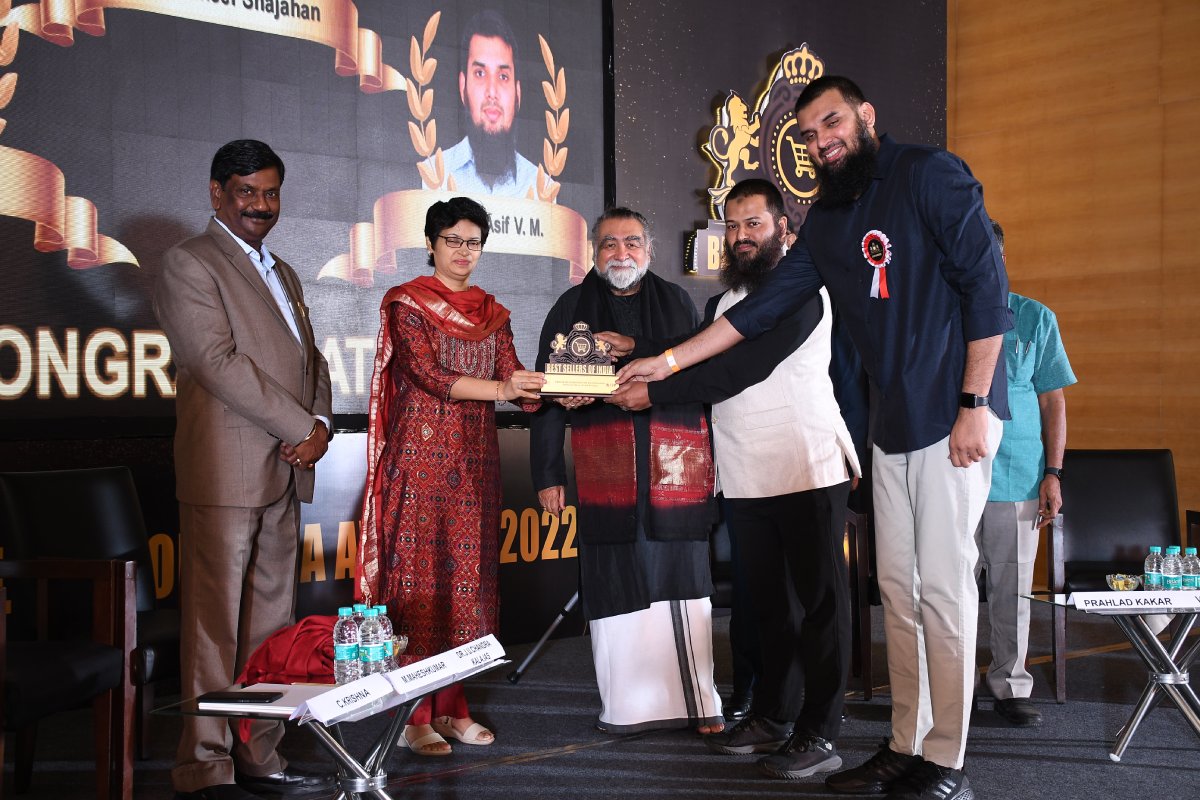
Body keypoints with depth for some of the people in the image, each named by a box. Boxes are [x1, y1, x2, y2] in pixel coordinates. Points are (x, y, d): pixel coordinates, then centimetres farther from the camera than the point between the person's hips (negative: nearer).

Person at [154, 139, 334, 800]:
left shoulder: (282, 274, 23)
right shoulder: (190, 263, -4)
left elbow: (311, 360, 22)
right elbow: (221, 362, -14)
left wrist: (320, 423, 1)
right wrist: (301, 428, -13)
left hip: (285, 471, 8)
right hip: (225, 470, -8)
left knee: (271, 622, 9)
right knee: (214, 624, -5)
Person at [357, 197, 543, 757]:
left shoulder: (491, 314, 15)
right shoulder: (407, 304, -1)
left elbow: (511, 376, 5)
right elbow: (427, 373, -14)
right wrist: (501, 389, -26)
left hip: (474, 463, 5)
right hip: (421, 459, -5)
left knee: (468, 581, 5)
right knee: (419, 580, -6)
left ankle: (452, 707, 13)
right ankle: (413, 716, 0)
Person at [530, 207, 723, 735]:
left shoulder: (677, 303, 15)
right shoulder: (572, 308, 11)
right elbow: (549, 396, 7)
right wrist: (547, 473, 1)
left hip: (676, 468, 1)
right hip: (605, 470, -1)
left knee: (681, 578, 0)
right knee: (618, 582, -2)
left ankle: (696, 701, 8)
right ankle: (627, 705, 7)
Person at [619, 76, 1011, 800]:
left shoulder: (930, 175, -6)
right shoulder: (828, 221, 16)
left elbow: (987, 286, -11)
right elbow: (764, 306, 17)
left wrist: (975, 404, -15)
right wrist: (667, 361, 15)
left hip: (953, 415, -7)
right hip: (892, 426, 7)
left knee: (942, 585, -6)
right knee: (899, 587, 8)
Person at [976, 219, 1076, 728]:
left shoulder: (1037, 319, 7)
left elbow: (1053, 401, 7)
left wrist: (1053, 474, -1)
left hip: (1017, 476, 0)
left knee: (1012, 589, 7)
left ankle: (1011, 686, 18)